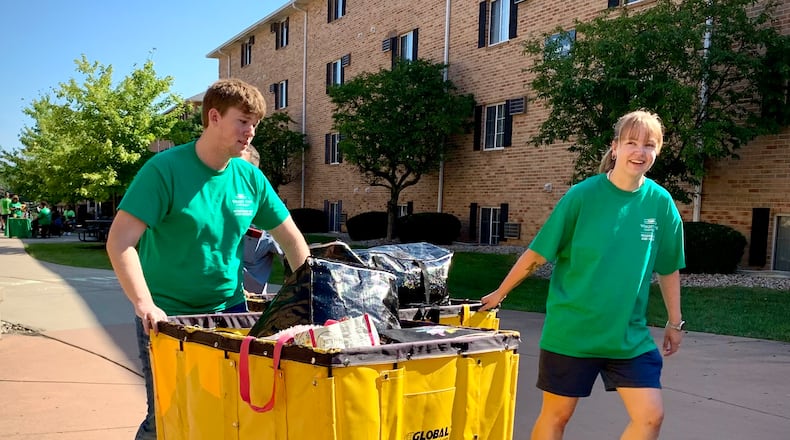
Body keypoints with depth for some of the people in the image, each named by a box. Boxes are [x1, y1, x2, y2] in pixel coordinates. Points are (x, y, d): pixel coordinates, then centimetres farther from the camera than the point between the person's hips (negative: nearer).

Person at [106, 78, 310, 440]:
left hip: (230, 311, 5)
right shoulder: (165, 169, -15)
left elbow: (291, 237, 8)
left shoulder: (250, 178, 0)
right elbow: (120, 242, -20)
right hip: (167, 316, -4)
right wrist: (145, 305, -29)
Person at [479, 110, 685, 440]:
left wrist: (675, 322, 14)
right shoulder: (583, 195, -12)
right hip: (571, 330, -3)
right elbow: (537, 253, -5)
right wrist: (500, 293, 1)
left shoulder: (661, 202, -2)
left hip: (630, 335, 3)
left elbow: (668, 268, 10)